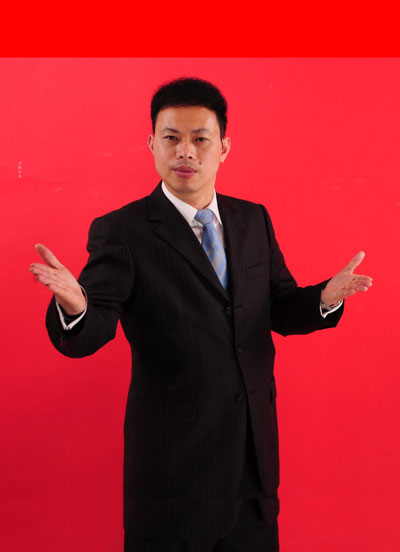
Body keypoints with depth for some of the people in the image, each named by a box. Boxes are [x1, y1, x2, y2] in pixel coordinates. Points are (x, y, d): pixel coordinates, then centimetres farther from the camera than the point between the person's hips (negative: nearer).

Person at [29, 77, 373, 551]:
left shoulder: (253, 219, 6)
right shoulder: (121, 232, -10)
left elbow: (279, 310, 9)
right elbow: (87, 335, -18)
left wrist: (325, 298, -12)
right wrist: (74, 306, -41)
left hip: (256, 455, 5)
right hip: (173, 455, -5)